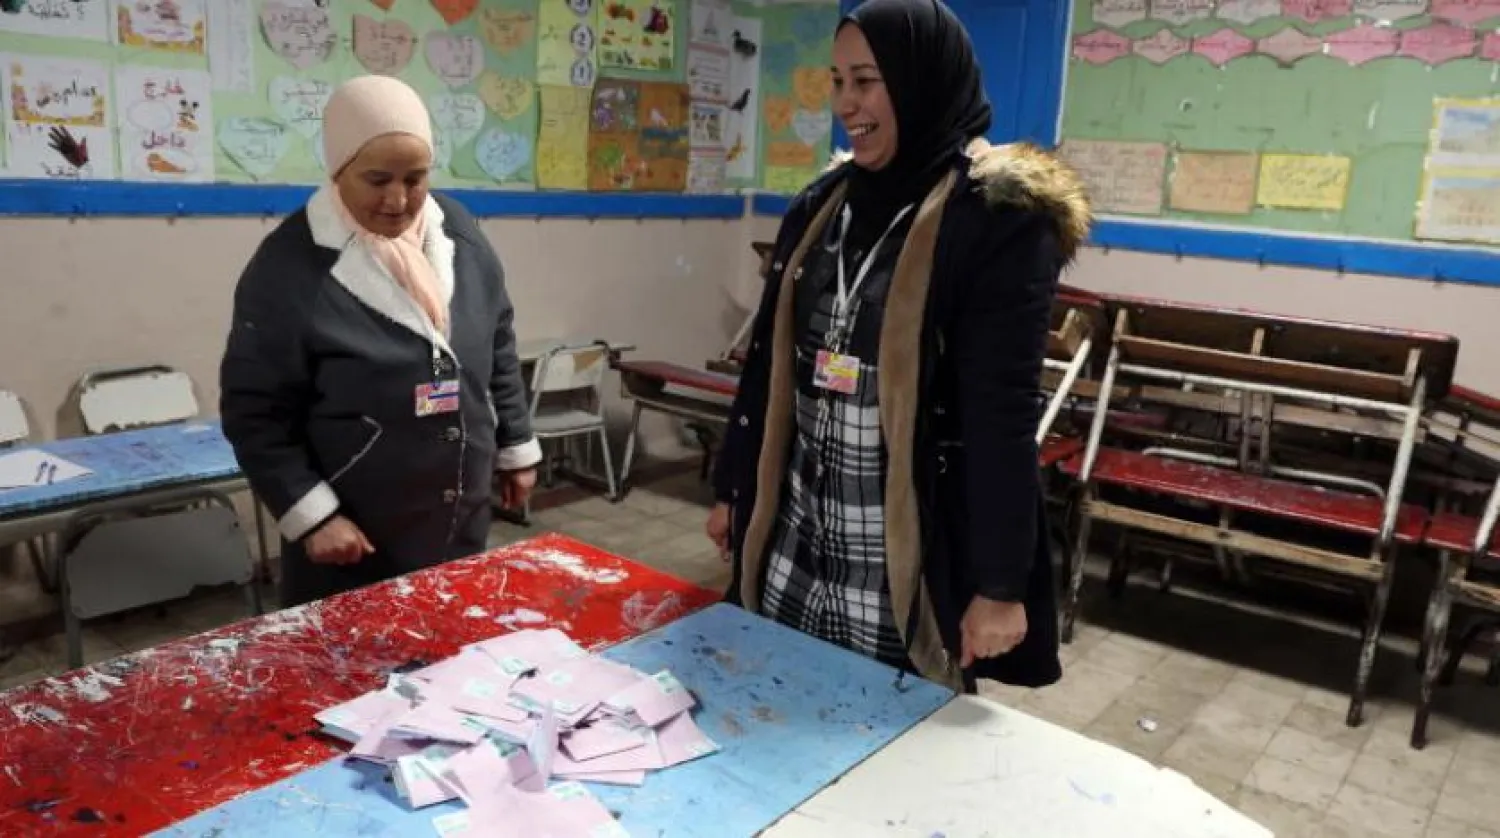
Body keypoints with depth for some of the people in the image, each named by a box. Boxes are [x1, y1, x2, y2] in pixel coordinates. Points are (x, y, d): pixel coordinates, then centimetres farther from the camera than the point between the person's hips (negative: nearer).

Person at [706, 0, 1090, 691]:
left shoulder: (998, 217, -11)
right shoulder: (821, 206, 8)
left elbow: (1004, 412, -15)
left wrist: (999, 584, -14)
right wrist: (731, 488, 16)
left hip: (914, 542, -5)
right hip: (795, 529, 6)